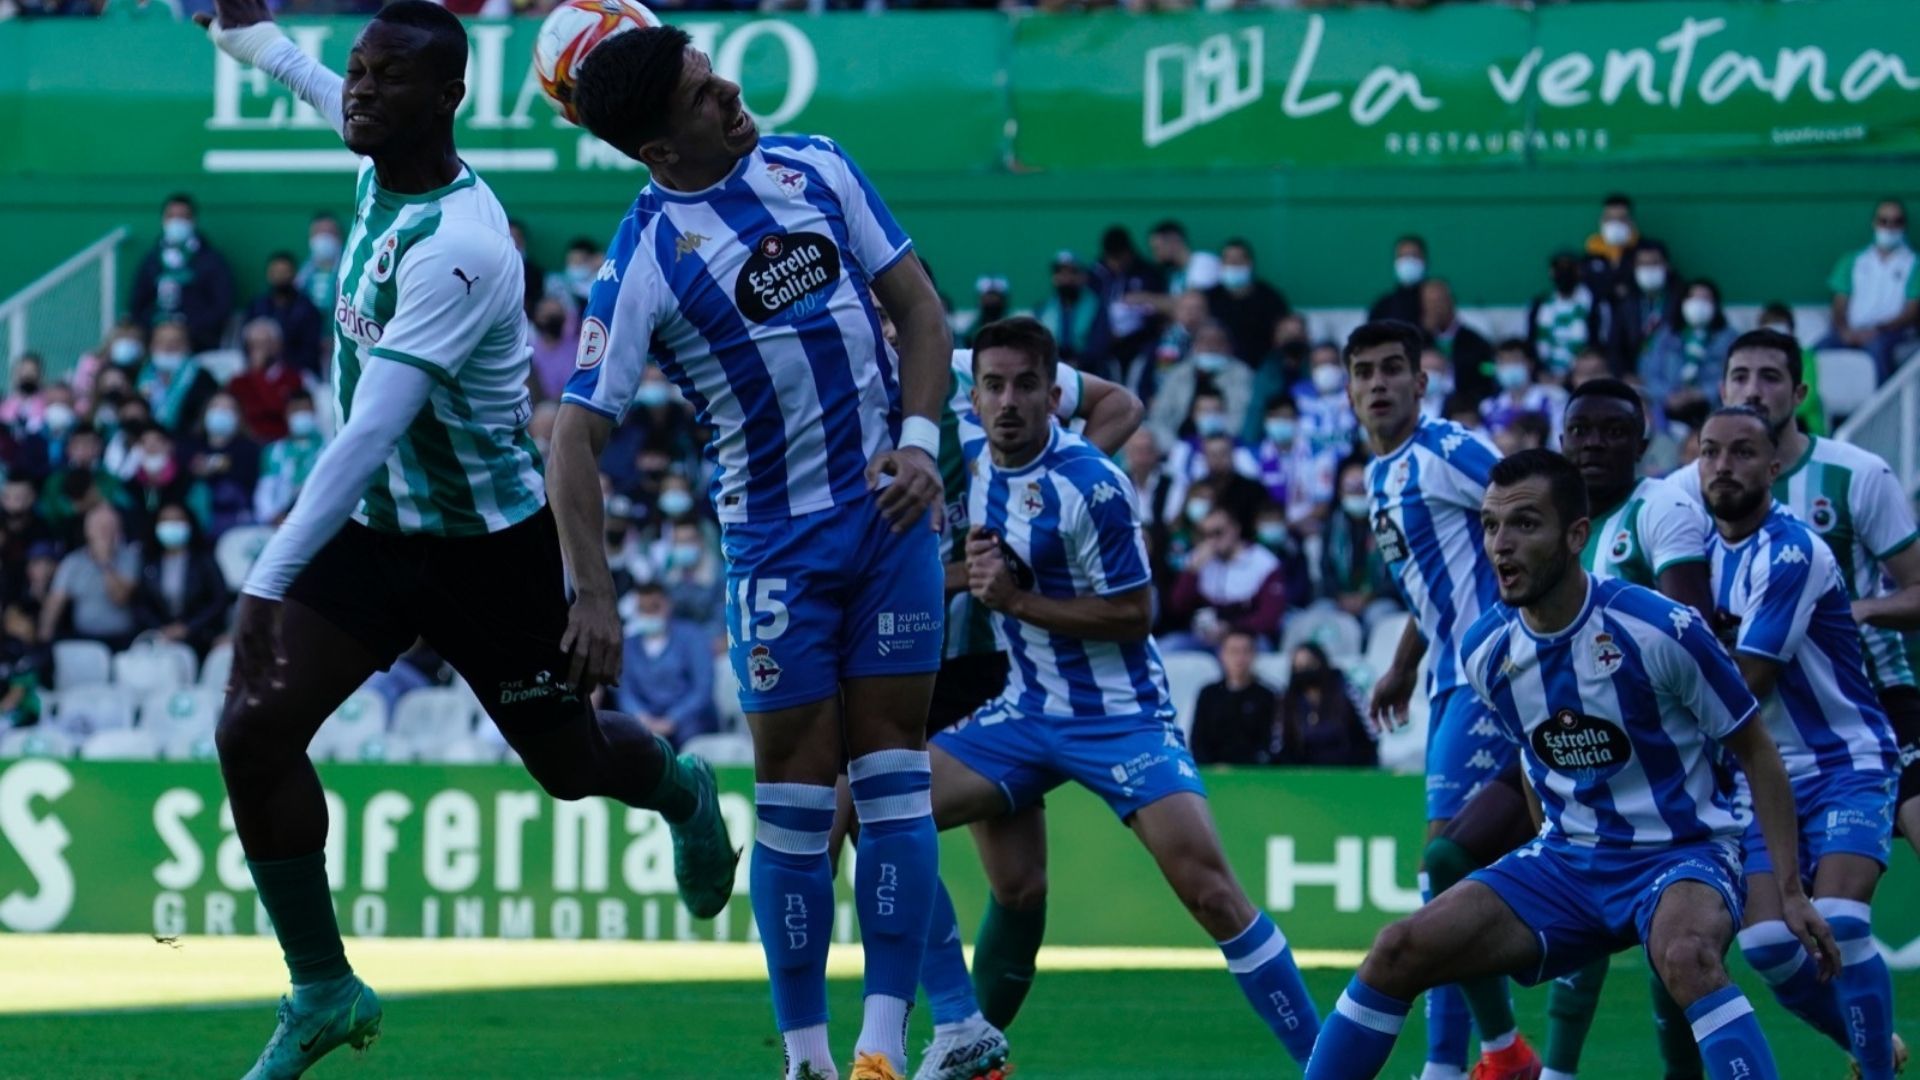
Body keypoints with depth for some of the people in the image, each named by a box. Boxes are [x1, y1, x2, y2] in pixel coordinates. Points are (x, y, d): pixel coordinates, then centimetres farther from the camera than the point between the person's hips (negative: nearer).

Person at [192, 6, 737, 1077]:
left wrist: (272, 579, -41)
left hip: (489, 544, -7)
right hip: (376, 528, 7)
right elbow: (340, 102, 22)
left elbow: (371, 431, -37)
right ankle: (324, 991, 4)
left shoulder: (457, 248, -31)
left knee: (570, 763, 13)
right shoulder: (383, 171, -7)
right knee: (255, 729, -9)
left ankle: (680, 791, 51)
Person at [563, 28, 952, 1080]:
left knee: (892, 774, -2)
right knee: (793, 798, -3)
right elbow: (574, 437, -15)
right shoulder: (644, 262, -13)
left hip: (889, 511, 3)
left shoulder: (813, 166, 1)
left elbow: (918, 305, 8)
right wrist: (591, 595, -24)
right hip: (775, 540, -3)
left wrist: (920, 439, -6)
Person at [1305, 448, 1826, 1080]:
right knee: (1400, 951, -10)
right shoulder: (1487, 652, -2)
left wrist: (1789, 890, -11)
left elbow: (1756, 753, -7)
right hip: (1567, 859, 5)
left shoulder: (1659, 630, -18)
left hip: (1681, 855, -5)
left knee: (1687, 956, -39)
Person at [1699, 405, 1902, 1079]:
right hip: (1766, 776, 6)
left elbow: (1743, 690, -18)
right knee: (1767, 944, -9)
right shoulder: (1703, 547, 5)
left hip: (1847, 765, -6)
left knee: (1837, 924, -25)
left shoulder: (1791, 553, -18)